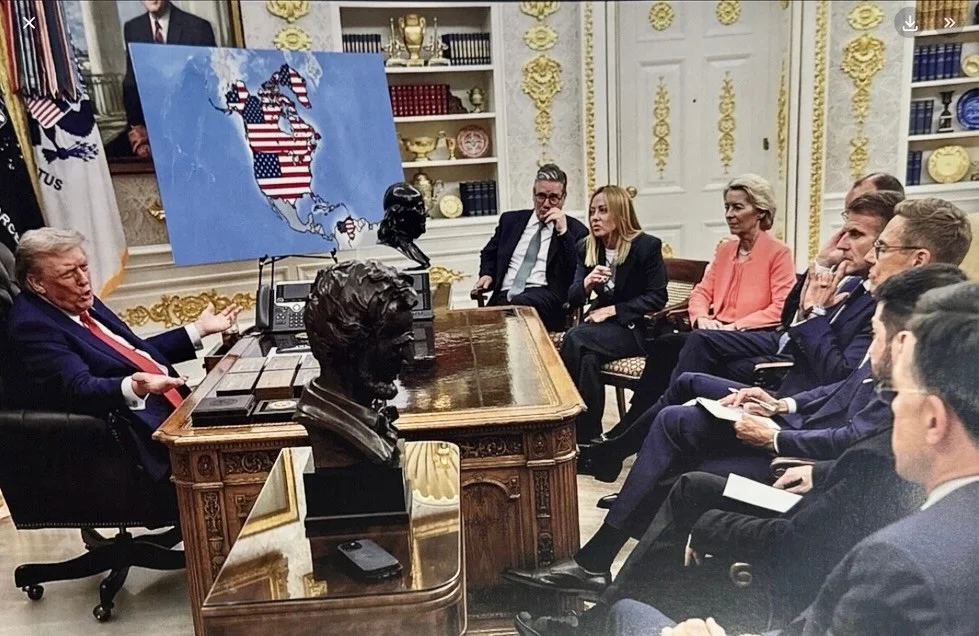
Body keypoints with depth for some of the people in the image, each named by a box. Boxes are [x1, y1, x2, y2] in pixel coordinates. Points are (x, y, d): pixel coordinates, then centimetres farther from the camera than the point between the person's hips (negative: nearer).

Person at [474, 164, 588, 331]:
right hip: (504, 295, 3)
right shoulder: (511, 220, 21)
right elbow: (489, 254, 32)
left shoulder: (575, 230, 11)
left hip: (547, 295, -3)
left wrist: (563, 232, -8)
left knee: (519, 304, -38)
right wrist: (487, 274, 10)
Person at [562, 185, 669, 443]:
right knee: (588, 358, -32)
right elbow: (572, 299, 5)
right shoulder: (586, 247, 6)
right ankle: (587, 436, -21)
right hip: (602, 323, 5)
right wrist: (586, 283, -18)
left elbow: (657, 297, -9)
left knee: (575, 339, -30)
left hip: (634, 328, -4)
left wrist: (613, 310, -16)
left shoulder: (647, 246, -8)